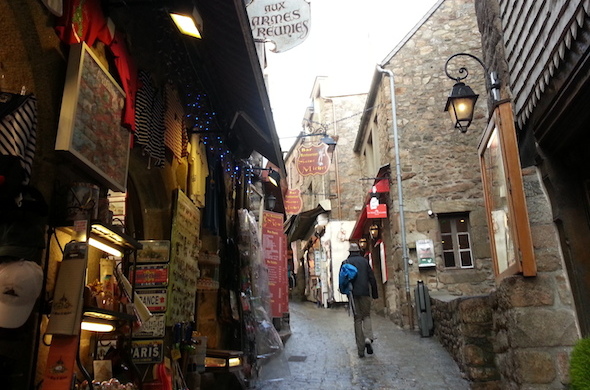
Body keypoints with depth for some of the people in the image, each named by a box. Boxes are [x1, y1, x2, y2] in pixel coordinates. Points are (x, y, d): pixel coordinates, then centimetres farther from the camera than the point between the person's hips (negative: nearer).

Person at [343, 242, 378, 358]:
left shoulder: (346, 262, 3)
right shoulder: (365, 261, 6)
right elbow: (372, 278, 3)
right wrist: (375, 293, 9)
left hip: (353, 294, 0)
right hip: (364, 293, 0)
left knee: (357, 319, 6)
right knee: (366, 316, 14)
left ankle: (360, 349, 5)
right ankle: (368, 338, -13)